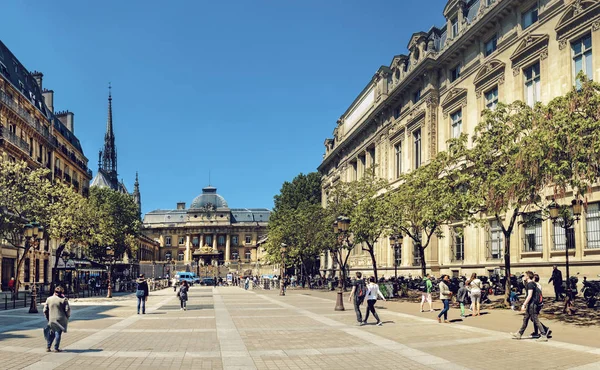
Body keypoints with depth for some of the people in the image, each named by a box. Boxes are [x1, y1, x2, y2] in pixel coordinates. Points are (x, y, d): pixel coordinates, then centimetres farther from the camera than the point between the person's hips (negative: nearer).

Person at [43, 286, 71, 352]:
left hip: (51, 319, 4)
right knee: (58, 333, 2)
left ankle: (48, 347, 18)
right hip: (60, 319, -4)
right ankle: (56, 348, 4)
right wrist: (67, 317, 8)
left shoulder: (49, 299, 5)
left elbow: (45, 310, 8)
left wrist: (48, 318, 18)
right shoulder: (63, 299, -8)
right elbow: (67, 310, -10)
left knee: (51, 333, 17)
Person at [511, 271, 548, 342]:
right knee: (525, 319, 15)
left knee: (535, 320, -6)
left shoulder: (530, 284, -17)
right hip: (531, 304, 11)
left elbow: (529, 296, -23)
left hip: (532, 304, -11)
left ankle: (544, 336, -3)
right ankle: (519, 334, 24)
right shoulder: (533, 283, 13)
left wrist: (524, 305, -22)